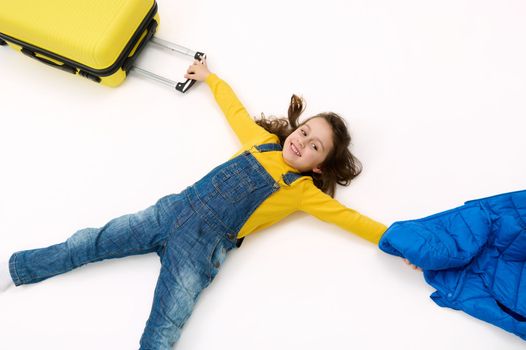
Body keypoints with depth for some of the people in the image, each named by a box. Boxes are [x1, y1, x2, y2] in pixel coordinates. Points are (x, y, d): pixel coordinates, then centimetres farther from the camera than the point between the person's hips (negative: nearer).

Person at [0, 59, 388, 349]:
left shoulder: (303, 190, 1)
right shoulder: (262, 140, 11)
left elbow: (350, 218, 0)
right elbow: (235, 108, 24)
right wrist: (209, 77, 34)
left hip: (205, 245, -4)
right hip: (177, 208, 4)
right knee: (91, 244, 9)